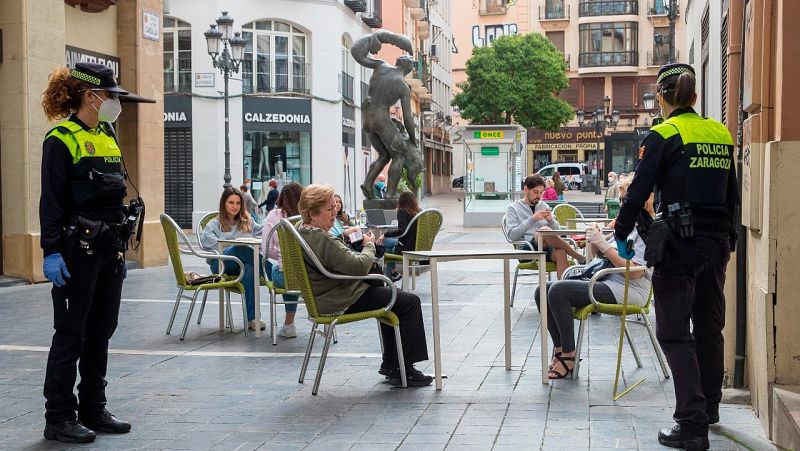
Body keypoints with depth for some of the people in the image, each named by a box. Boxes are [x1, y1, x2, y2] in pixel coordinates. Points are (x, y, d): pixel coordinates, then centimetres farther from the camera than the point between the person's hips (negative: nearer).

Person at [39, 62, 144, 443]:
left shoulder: (108, 138, 15)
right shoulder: (61, 140, -9)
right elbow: (51, 201, -13)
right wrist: (51, 252, -19)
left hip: (109, 248, 8)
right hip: (77, 250, -8)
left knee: (101, 331, 12)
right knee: (71, 333, -2)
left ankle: (93, 410, 22)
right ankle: (59, 418, 8)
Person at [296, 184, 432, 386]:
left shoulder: (301, 229, 4)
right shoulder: (322, 239, -28)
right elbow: (359, 265, -29)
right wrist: (369, 245, -11)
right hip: (344, 301, -11)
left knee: (387, 293, 28)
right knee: (410, 302, -5)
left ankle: (390, 364, 29)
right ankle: (402, 370, 0)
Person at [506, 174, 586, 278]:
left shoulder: (544, 206, 23)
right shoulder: (512, 208, 12)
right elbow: (512, 235, -3)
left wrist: (551, 220, -1)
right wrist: (532, 219, -10)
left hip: (548, 248, 4)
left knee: (560, 252, -34)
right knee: (544, 230, -34)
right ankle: (581, 258, -28)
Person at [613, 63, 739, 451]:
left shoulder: (663, 136, -10)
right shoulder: (721, 134, 9)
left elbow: (639, 190, -13)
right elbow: (731, 194, 15)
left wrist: (621, 234, -1)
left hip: (678, 243, -7)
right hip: (717, 241, 7)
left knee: (674, 332, -3)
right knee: (709, 326, 19)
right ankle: (708, 407, 34)